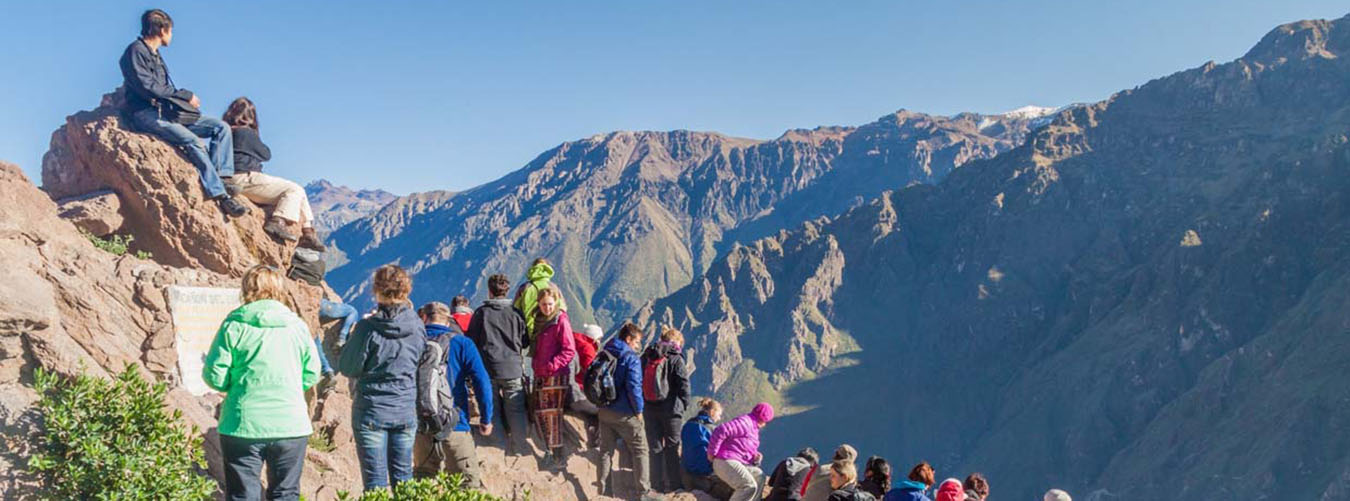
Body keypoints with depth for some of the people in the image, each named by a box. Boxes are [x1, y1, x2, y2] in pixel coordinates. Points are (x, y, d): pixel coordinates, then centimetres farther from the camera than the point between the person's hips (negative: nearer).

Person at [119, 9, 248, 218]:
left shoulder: (155, 55, 25)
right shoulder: (135, 51, -4)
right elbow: (147, 87, -14)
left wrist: (186, 99, 6)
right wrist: (185, 95, -11)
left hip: (166, 113, 9)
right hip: (146, 115, -9)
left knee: (221, 127, -5)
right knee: (193, 141, -30)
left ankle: (222, 178, -19)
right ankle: (220, 196, -31)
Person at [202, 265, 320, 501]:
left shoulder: (233, 325, -6)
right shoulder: (297, 326, 1)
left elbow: (215, 377, -6)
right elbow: (311, 375, 6)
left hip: (243, 426, -2)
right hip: (291, 426, 2)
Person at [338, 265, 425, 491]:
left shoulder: (368, 327, -14)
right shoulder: (417, 326, -3)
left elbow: (348, 368, -6)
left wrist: (354, 337, 5)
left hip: (372, 411, -4)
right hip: (407, 411, 4)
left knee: (376, 480, 4)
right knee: (403, 475, 14)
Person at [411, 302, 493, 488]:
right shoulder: (462, 344, -4)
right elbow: (482, 382, -10)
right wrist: (486, 419, -1)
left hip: (420, 429, 3)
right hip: (454, 428, -3)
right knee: (470, 487, 1)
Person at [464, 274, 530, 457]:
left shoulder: (481, 313, -2)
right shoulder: (515, 313, 0)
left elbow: (471, 340, 1)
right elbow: (525, 341, 6)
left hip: (488, 368, 0)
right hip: (513, 369, 0)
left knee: (492, 411, 8)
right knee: (516, 411, 6)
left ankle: (502, 448, 9)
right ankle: (520, 448, 8)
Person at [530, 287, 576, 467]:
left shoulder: (561, 322, -8)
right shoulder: (538, 321, 14)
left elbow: (569, 351, -12)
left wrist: (552, 365, -18)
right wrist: (536, 366, 13)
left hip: (556, 376, -8)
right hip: (540, 375, 8)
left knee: (553, 415, -9)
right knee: (539, 414, 8)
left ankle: (558, 456, -3)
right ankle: (550, 452, 17)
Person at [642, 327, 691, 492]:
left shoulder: (646, 356, 7)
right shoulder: (675, 358, -8)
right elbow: (683, 384, -12)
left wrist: (640, 404, 15)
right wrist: (684, 404, 0)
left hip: (649, 410, 4)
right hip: (670, 410, -4)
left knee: (655, 447, 11)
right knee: (672, 447, 8)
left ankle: (658, 485, 12)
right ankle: (673, 485, 11)